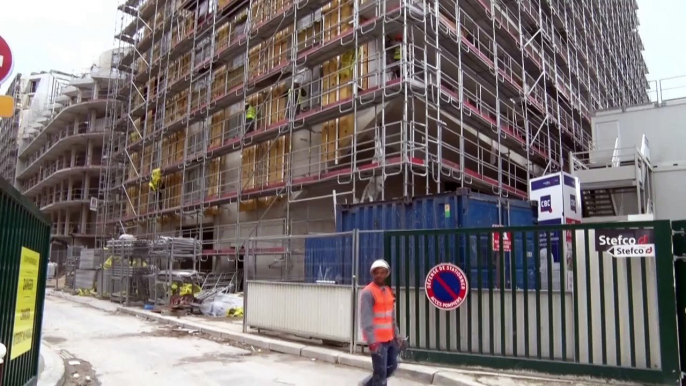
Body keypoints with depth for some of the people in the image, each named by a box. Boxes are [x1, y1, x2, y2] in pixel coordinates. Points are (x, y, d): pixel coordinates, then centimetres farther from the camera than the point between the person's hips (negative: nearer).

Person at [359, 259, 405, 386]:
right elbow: (366, 319, -19)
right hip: (377, 340, -8)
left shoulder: (388, 290, 11)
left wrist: (396, 334, 15)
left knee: (392, 366, 17)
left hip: (390, 338, 8)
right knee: (381, 372, -1)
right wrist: (371, 341, -24)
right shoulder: (368, 292, -15)